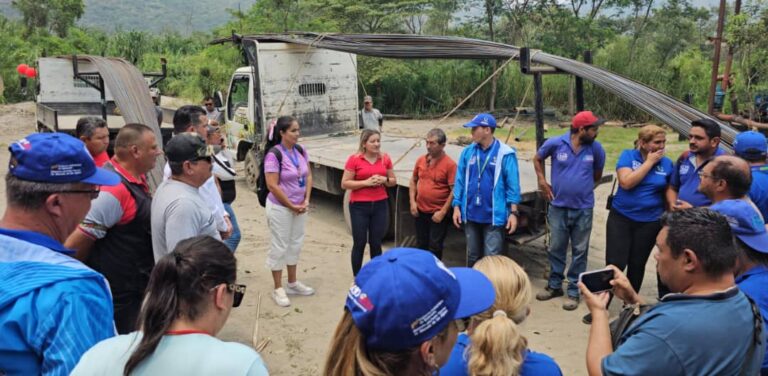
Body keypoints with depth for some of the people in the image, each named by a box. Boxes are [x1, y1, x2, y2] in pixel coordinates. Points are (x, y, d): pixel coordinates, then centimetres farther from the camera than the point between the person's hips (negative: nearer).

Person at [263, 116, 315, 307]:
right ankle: (278, 289, 16)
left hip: (300, 207, 7)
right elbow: (272, 185, -21)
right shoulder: (274, 154, -18)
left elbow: (308, 176, 7)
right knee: (279, 246, 3)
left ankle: (292, 283, 32)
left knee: (296, 244, 16)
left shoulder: (300, 150, 2)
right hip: (280, 208, -7)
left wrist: (306, 201, -4)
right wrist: (291, 206, -14)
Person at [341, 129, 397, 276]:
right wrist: (366, 182, -18)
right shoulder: (354, 159, -8)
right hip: (359, 206, -3)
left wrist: (384, 180, -9)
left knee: (376, 243, 9)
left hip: (380, 205, 3)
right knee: (359, 243, 3)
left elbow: (393, 181, 13)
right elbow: (344, 184, -8)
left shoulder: (385, 158, 3)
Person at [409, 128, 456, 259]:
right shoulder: (421, 160, 2)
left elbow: (454, 190, -15)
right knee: (421, 244, 17)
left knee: (435, 247, 3)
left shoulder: (450, 164, -14)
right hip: (420, 211, 6)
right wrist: (412, 201, 3)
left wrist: (443, 212, -17)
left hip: (438, 213, -5)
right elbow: (413, 181, 14)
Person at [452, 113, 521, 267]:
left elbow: (513, 184, -7)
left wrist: (513, 212, -9)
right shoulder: (468, 152, 3)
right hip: (471, 214, 4)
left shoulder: (505, 153, -9)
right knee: (472, 256, 18)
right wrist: (456, 206, 4)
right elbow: (460, 181, 7)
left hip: (494, 216, -4)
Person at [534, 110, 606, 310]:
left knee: (579, 251, 7)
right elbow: (537, 159, 9)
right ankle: (554, 285, 28)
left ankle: (574, 291, 18)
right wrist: (542, 181, 2)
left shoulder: (596, 148, -6)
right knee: (556, 248, 11)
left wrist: (584, 186, 10)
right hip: (558, 207, 0)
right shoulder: (555, 143, -10)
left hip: (583, 209, 0)